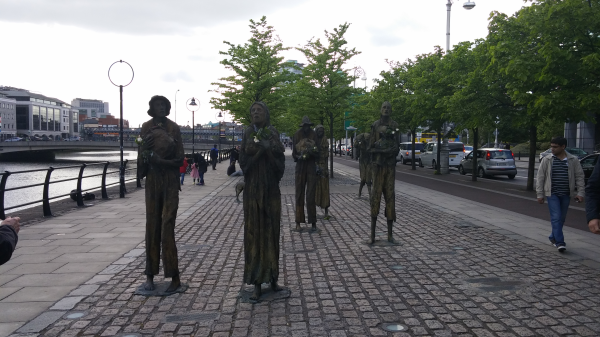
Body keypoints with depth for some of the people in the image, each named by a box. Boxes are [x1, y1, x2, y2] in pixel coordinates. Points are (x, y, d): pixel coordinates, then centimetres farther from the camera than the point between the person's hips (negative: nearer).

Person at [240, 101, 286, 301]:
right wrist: (261, 149, -16)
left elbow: (281, 161, 1)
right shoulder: (248, 134, 3)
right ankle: (257, 283, 3)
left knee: (272, 231, 6)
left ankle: (273, 278, 16)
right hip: (253, 189, -2)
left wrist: (269, 149, -15)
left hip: (271, 189, 2)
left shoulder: (274, 133, 6)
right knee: (254, 233, -1)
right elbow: (243, 161, -6)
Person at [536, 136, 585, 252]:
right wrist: (540, 194, -3)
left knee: (561, 218, 11)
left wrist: (580, 193, -3)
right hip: (552, 193, -2)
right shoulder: (547, 160, -1)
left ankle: (553, 237, 29)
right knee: (556, 217, -9)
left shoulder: (573, 160, 2)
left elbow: (579, 177, 5)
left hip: (566, 194, 2)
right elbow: (540, 178, 1)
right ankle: (559, 242, -9)